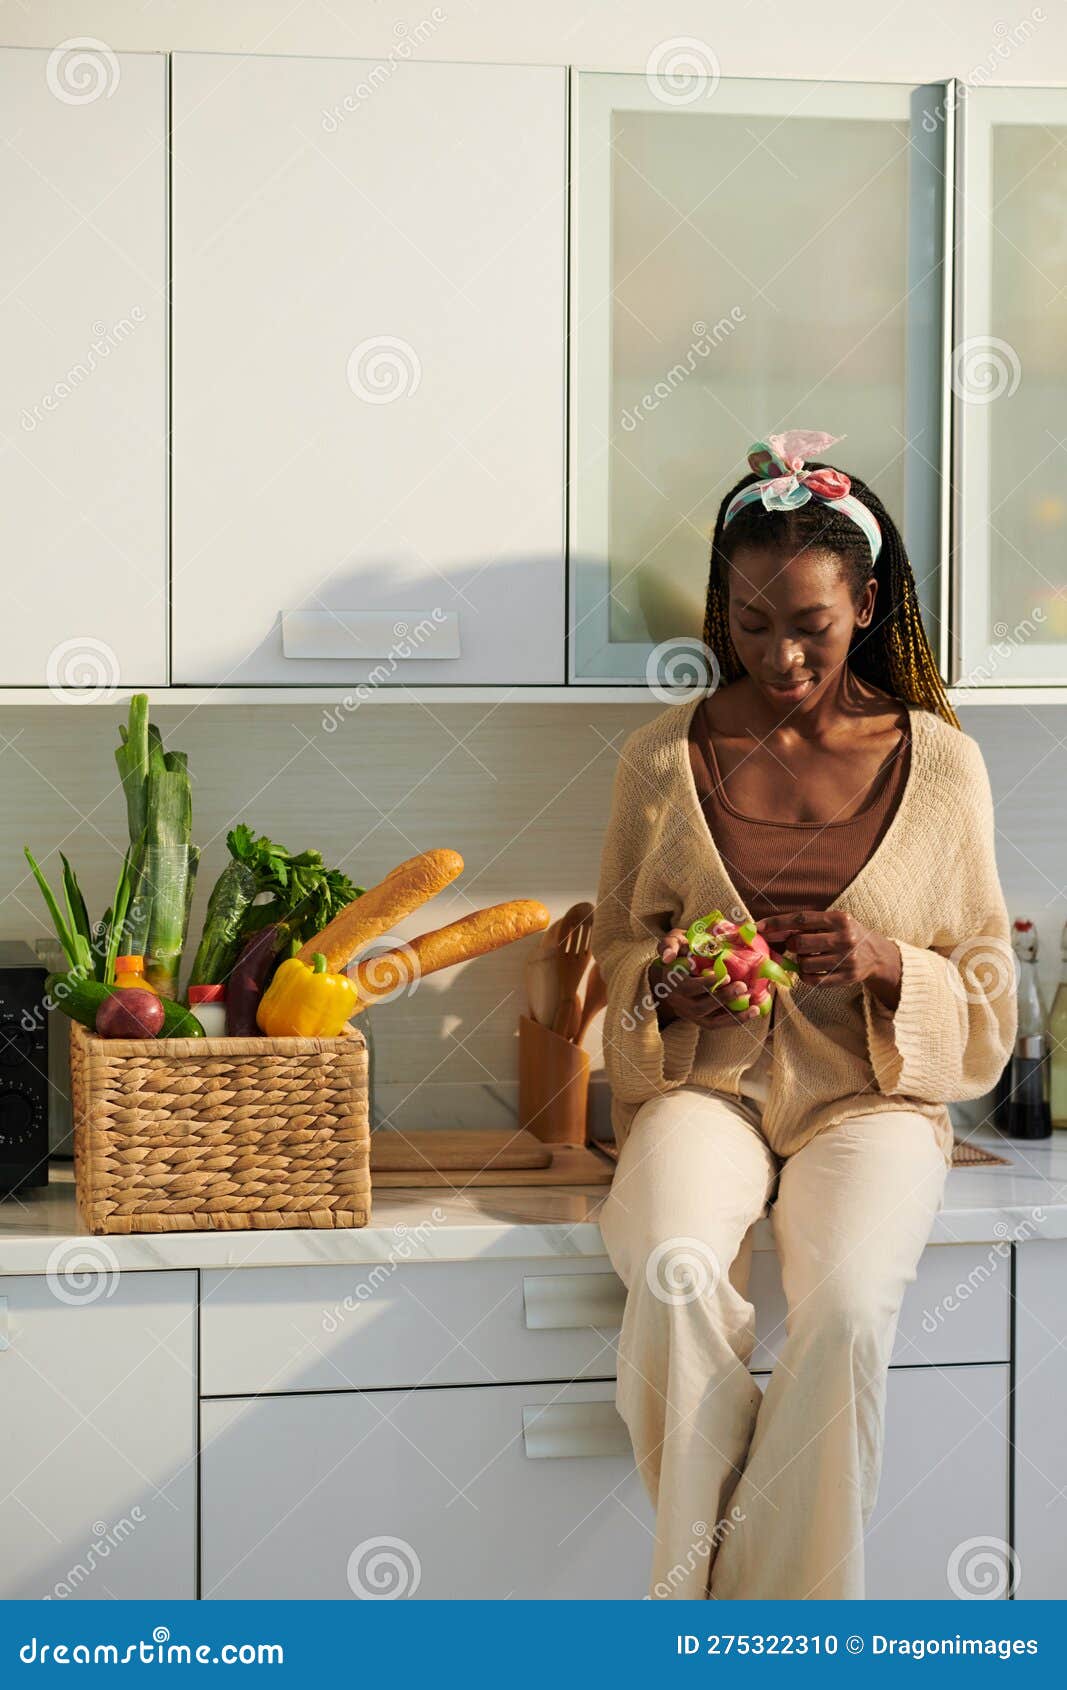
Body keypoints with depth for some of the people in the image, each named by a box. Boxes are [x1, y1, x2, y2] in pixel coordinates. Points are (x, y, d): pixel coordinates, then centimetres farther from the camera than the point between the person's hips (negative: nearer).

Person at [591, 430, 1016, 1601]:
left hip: (870, 1097, -1)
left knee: (847, 1309, -32)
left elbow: (987, 994, 8)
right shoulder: (663, 758, 7)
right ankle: (699, 1569, -13)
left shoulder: (939, 762, 5)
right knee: (671, 1277, -33)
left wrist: (887, 967, -14)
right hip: (706, 1085, 1)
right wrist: (666, 983, -8)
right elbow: (615, 945, 16)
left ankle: (782, 1602, -15)